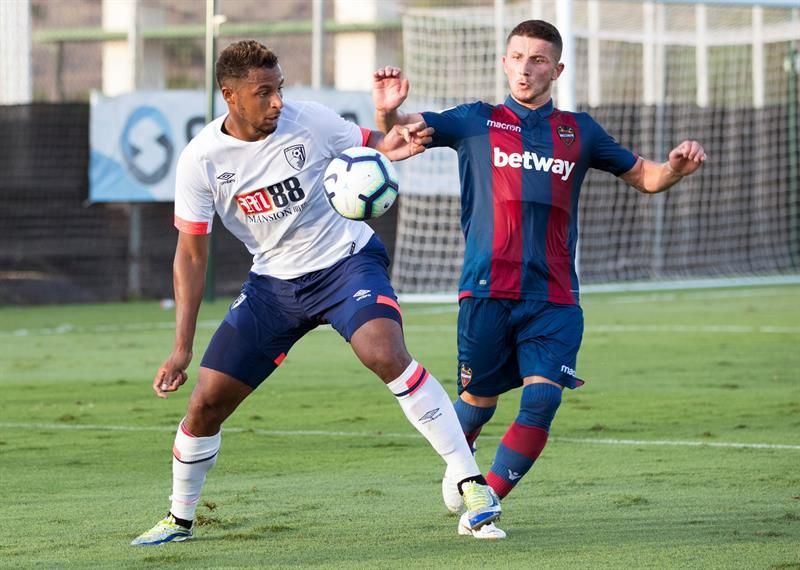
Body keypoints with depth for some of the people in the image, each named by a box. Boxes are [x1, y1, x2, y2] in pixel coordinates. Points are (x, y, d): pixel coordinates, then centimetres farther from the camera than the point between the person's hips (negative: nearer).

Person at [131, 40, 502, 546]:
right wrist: (182, 348, -8)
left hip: (347, 260, -2)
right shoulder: (201, 159, -11)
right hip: (274, 281, 3)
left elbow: (367, 145, 1)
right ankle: (179, 519, 23)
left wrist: (393, 144, -26)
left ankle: (472, 482, -25)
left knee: (386, 355, -30)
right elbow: (191, 255, -5)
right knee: (206, 403, -1)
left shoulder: (309, 121, -14)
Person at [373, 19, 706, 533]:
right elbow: (403, 129, 0)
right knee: (479, 402, 5)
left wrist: (677, 167, -1)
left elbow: (645, 177, 21)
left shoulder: (579, 132, 13)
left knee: (542, 400, -15)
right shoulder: (477, 122, 7)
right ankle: (456, 467, 38)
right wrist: (388, 111, -24)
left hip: (554, 298, 1)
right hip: (488, 291, -1)